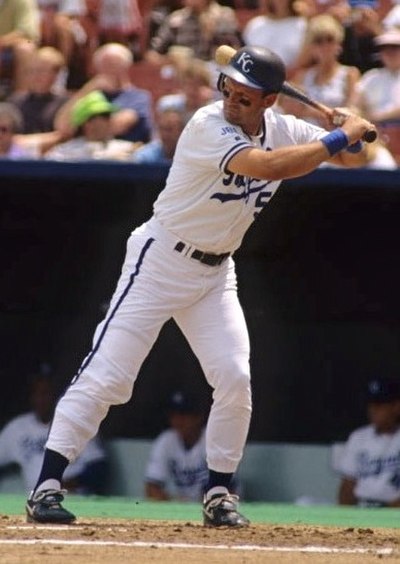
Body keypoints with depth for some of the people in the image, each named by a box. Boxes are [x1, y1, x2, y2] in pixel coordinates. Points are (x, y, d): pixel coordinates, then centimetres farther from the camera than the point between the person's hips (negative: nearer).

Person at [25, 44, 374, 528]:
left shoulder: (282, 129, -1)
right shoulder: (209, 126, -22)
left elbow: (350, 157, 7)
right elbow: (266, 166, -35)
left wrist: (354, 136, -17)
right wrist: (338, 138, -28)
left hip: (216, 272, 6)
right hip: (161, 259, -6)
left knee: (235, 380, -4)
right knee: (107, 374, -10)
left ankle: (218, 496, 9)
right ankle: (46, 487, -10)